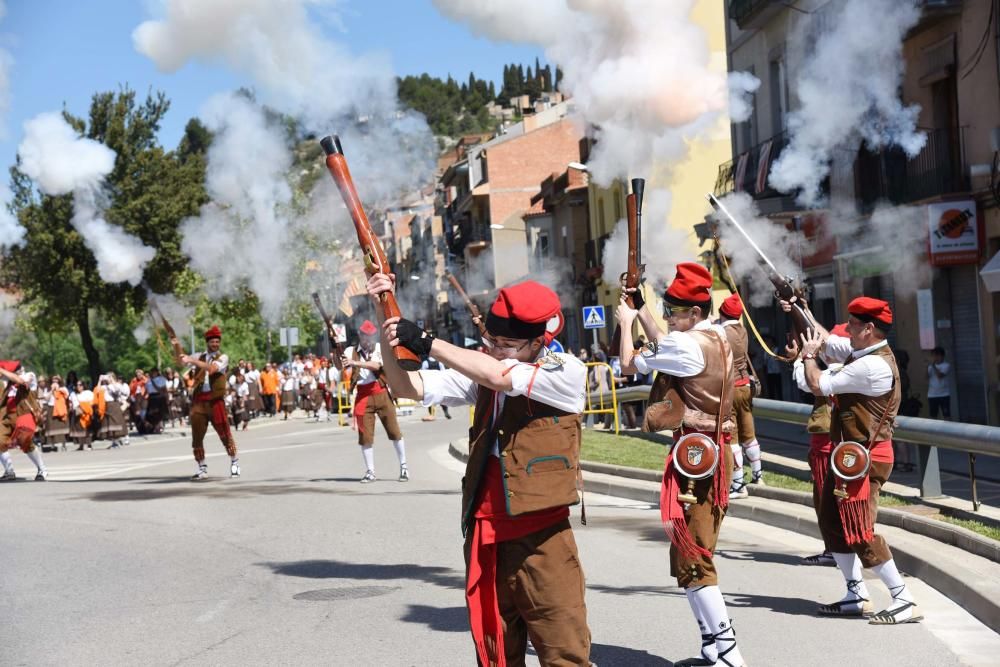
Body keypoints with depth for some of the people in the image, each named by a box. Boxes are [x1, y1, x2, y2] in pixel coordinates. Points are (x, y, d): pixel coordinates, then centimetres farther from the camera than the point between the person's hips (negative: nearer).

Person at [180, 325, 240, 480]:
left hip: (215, 400, -4)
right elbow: (181, 360, 15)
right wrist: (177, 346, -1)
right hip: (199, 399, 4)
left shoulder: (222, 358, 0)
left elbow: (211, 368, -18)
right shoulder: (200, 357, 15)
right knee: (197, 437, 4)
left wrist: (193, 361, -23)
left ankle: (235, 464, 15)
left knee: (225, 433, -1)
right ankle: (202, 469, 14)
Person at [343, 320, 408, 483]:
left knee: (394, 430, 1)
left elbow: (376, 365, -16)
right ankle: (370, 471, 11)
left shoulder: (379, 349, 3)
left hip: (381, 393, -1)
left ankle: (403, 466, 13)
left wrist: (356, 363, -28)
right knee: (365, 435, 1)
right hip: (363, 395, 1)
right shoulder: (351, 351, 7)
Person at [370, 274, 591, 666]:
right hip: (485, 536, 5)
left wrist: (427, 342, -15)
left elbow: (499, 376, -20)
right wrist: (387, 326, -7)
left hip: (541, 536, -5)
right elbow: (409, 388, 5)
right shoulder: (480, 372, 9)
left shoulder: (566, 372, -7)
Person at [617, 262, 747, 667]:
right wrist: (640, 309, 27)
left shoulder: (686, 344, -17)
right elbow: (664, 346, 26)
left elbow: (630, 365, -5)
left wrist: (626, 323, 10)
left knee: (690, 556, -8)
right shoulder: (718, 337, 10)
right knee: (696, 552, 14)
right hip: (717, 448, 10)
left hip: (695, 452, -10)